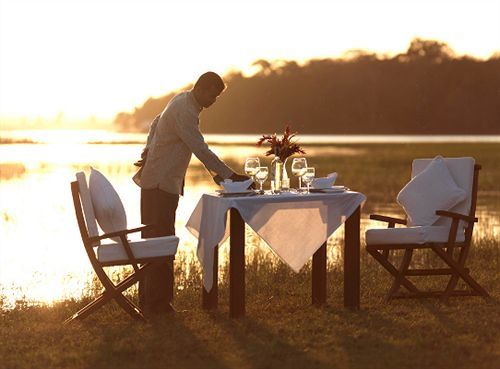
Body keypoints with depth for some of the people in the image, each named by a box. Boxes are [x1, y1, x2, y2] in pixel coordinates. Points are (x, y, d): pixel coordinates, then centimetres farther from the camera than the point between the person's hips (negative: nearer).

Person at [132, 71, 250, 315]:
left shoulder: (182, 99, 12)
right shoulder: (184, 112, -21)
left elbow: (155, 124, 26)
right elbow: (201, 150, -24)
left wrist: (148, 151, 22)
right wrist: (229, 175, -22)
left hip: (159, 182, 11)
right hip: (161, 184, -11)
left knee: (154, 240, 13)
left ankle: (148, 299, 19)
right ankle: (156, 302, -8)